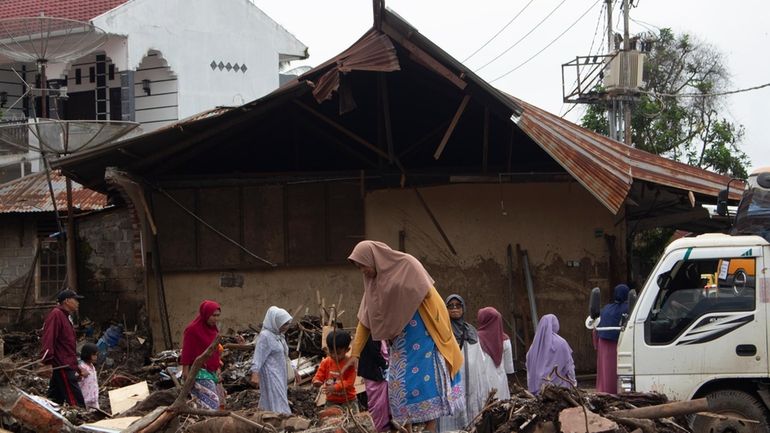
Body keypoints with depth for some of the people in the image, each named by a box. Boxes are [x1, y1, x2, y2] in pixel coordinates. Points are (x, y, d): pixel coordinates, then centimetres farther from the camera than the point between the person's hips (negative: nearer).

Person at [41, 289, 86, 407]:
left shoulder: (65, 317, 22)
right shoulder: (56, 315, -10)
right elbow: (48, 339, -21)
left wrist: (77, 368, 29)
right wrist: (48, 362, -30)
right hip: (62, 367, -10)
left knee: (56, 400, 11)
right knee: (77, 403, -14)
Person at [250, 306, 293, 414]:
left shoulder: (279, 335, 12)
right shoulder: (265, 336, -15)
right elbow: (258, 357, -19)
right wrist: (255, 374, -27)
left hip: (280, 376, 9)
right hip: (271, 376, -9)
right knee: (278, 405, -12)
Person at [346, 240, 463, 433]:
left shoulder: (407, 265, -10)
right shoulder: (373, 283, 9)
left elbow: (427, 295, -10)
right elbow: (364, 321, 9)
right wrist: (355, 353, 5)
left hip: (422, 336, -6)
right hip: (399, 343, 6)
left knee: (425, 378, -9)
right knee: (400, 382, 2)